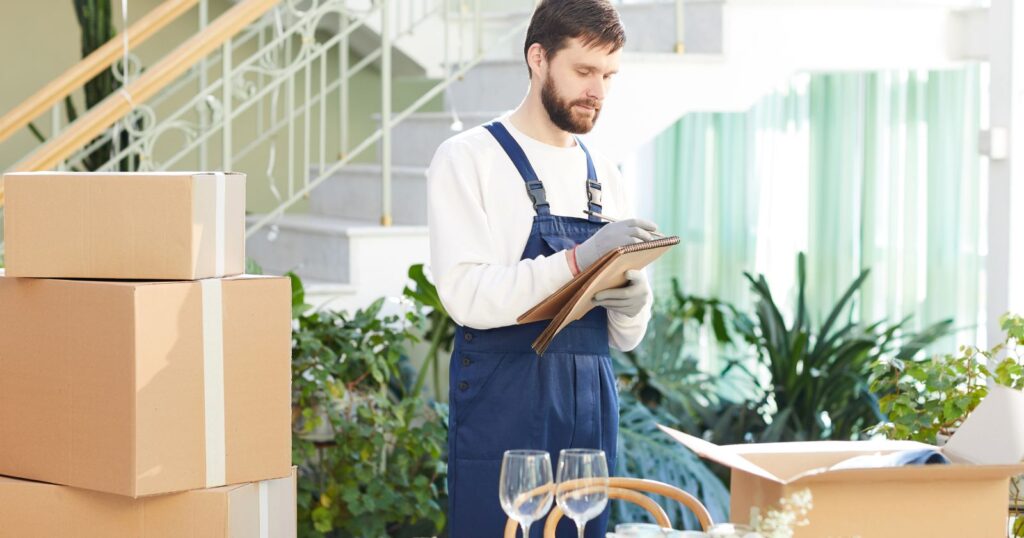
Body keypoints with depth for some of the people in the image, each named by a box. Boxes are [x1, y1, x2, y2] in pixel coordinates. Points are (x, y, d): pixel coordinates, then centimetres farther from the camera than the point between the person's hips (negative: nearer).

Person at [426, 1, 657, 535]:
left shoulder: (604, 177, 15)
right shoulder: (469, 159, -2)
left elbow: (625, 337, 15)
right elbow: (465, 294, -17)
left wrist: (633, 302, -8)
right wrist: (578, 260, -25)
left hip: (591, 409, 5)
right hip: (503, 412, -5)